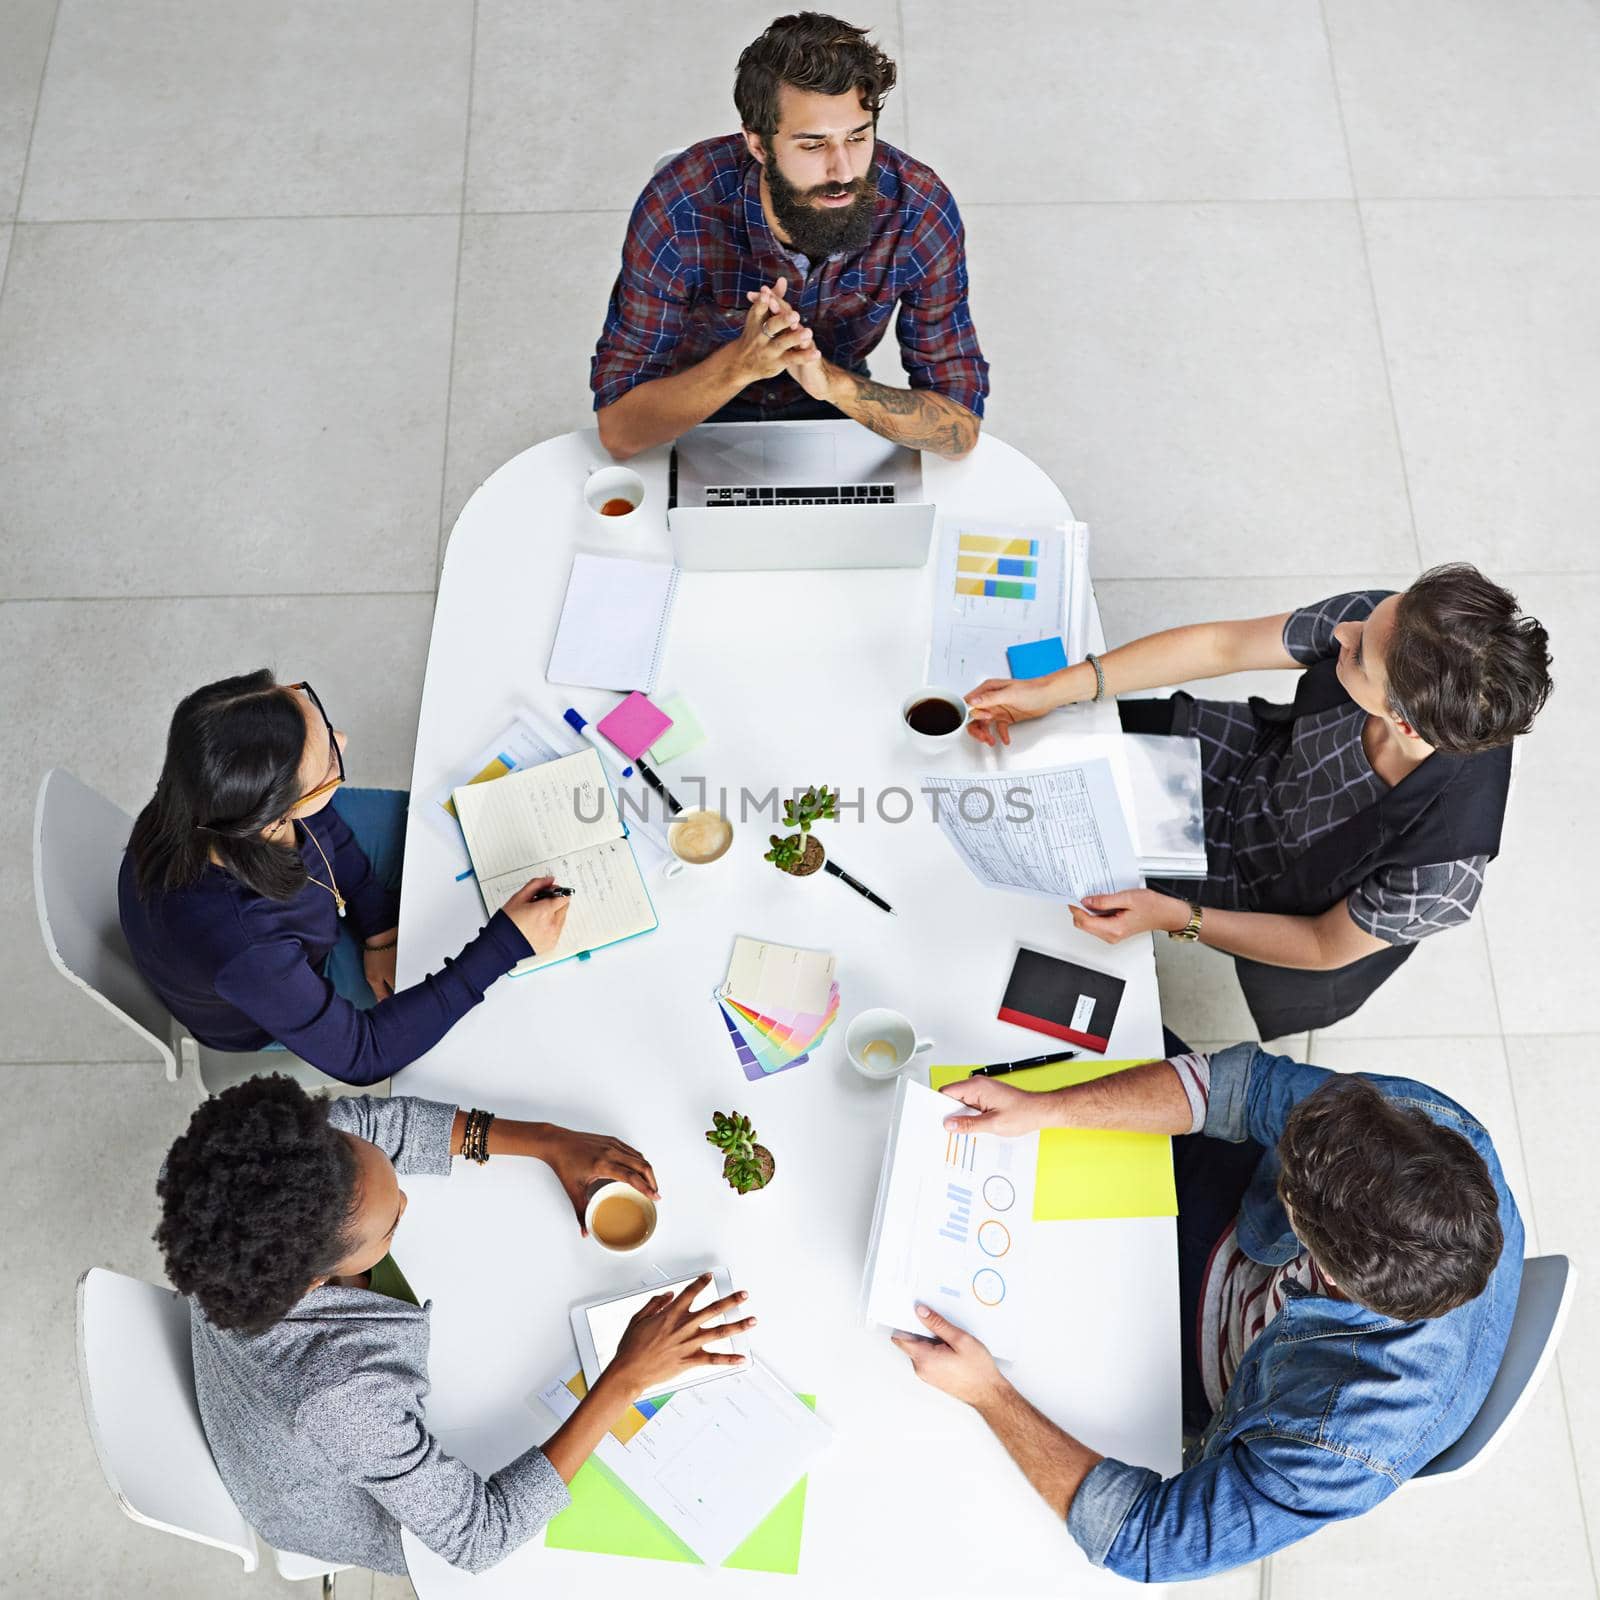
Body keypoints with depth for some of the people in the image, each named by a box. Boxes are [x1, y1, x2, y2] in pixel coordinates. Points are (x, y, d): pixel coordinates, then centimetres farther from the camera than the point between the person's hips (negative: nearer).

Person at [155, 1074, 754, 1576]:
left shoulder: (250, 1163, -35)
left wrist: (553, 1142, -23)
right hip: (331, 1513, -4)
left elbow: (383, 1120, -17)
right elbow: (478, 1538, -35)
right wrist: (627, 1376, -38)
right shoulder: (341, 1398, -49)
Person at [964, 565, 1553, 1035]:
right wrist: (1053, 689, -22)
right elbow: (1221, 645, -19)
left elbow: (1328, 948, -23)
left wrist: (1175, 917, -29)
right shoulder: (1385, 622, -32)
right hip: (1259, 759, 4)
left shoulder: (1441, 870, -43)